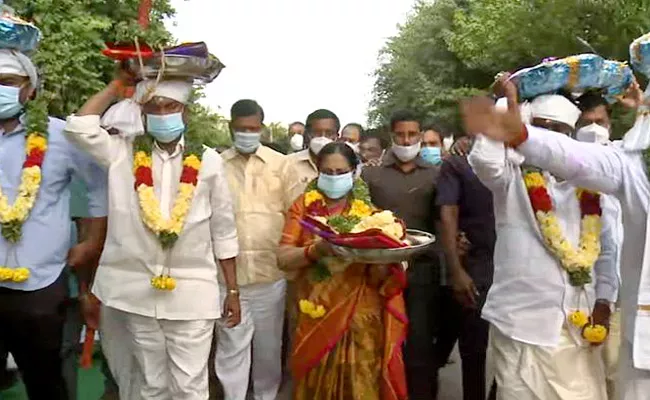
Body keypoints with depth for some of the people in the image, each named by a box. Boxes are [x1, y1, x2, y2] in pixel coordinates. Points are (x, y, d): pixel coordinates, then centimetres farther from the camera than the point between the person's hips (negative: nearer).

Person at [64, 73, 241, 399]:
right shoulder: (123, 153, 2)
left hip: (193, 292, -1)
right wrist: (118, 84, 0)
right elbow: (78, 126, -9)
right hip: (138, 291, 2)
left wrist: (232, 290, 3)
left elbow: (224, 231, 2)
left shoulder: (208, 161, -2)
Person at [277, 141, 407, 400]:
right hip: (315, 316, 1)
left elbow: (380, 277, -1)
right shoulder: (304, 206, 3)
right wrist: (316, 249, -23)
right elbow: (283, 258, -7)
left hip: (361, 317, -1)